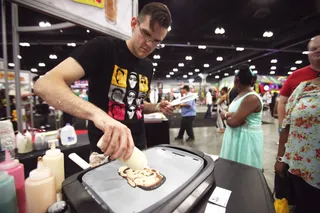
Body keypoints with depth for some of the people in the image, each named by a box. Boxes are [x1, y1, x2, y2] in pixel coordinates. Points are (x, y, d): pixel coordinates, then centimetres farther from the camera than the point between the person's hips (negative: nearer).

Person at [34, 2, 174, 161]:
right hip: (105, 150, -6)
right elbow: (45, 85, -25)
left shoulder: (148, 67, 4)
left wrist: (157, 108, -3)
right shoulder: (103, 47, -15)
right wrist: (97, 113, -42)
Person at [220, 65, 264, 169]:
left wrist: (226, 116, -7)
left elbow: (233, 122, -26)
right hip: (235, 137, 9)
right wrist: (229, 115, -17)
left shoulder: (252, 98, -21)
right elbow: (236, 114, 4)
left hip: (246, 139, -9)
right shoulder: (241, 95, 9)